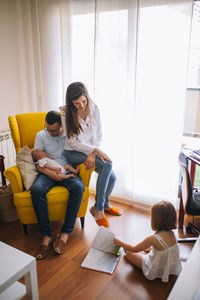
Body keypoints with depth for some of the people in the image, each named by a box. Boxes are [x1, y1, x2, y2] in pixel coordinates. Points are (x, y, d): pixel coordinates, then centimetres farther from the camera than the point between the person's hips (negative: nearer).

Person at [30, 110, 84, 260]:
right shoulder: (41, 135, 6)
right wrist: (49, 172, -16)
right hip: (48, 172, 1)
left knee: (78, 187, -36)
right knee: (36, 189, -34)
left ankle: (65, 233, -28)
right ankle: (47, 235, -25)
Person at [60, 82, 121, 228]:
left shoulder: (94, 109, -4)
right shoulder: (66, 114, -14)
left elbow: (99, 135, 0)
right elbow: (73, 142, -15)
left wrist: (93, 153, -16)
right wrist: (96, 150, -23)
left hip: (92, 150, 4)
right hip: (73, 153, -4)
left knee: (112, 177, -13)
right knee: (107, 165, -27)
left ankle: (105, 204, 20)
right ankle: (98, 209, -15)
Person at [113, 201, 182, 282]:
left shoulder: (153, 239, -30)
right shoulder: (171, 234, -12)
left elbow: (134, 249, -16)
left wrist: (120, 243, -1)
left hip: (156, 271, -6)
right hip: (171, 267, 7)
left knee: (129, 252, 5)